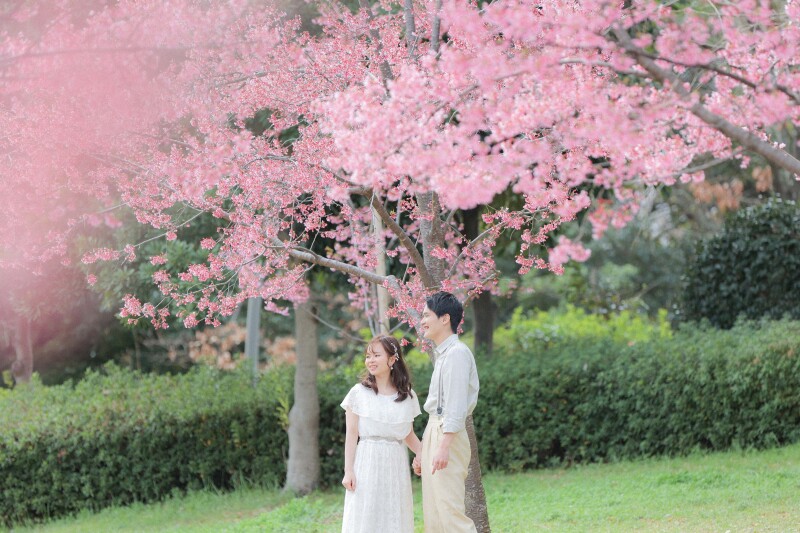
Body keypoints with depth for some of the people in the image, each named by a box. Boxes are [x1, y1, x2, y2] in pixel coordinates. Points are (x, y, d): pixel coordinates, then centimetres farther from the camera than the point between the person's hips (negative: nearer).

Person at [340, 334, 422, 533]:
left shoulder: (408, 396, 8)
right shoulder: (359, 393, 1)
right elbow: (351, 435, -1)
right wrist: (348, 471, -7)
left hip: (395, 465, 2)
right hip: (367, 463, -2)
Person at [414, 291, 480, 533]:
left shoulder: (456, 353, -11)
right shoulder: (441, 354, 19)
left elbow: (456, 405, -19)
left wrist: (444, 447, -25)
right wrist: (423, 450, 24)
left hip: (448, 435, -10)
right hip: (433, 432, 10)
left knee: (450, 512, -15)